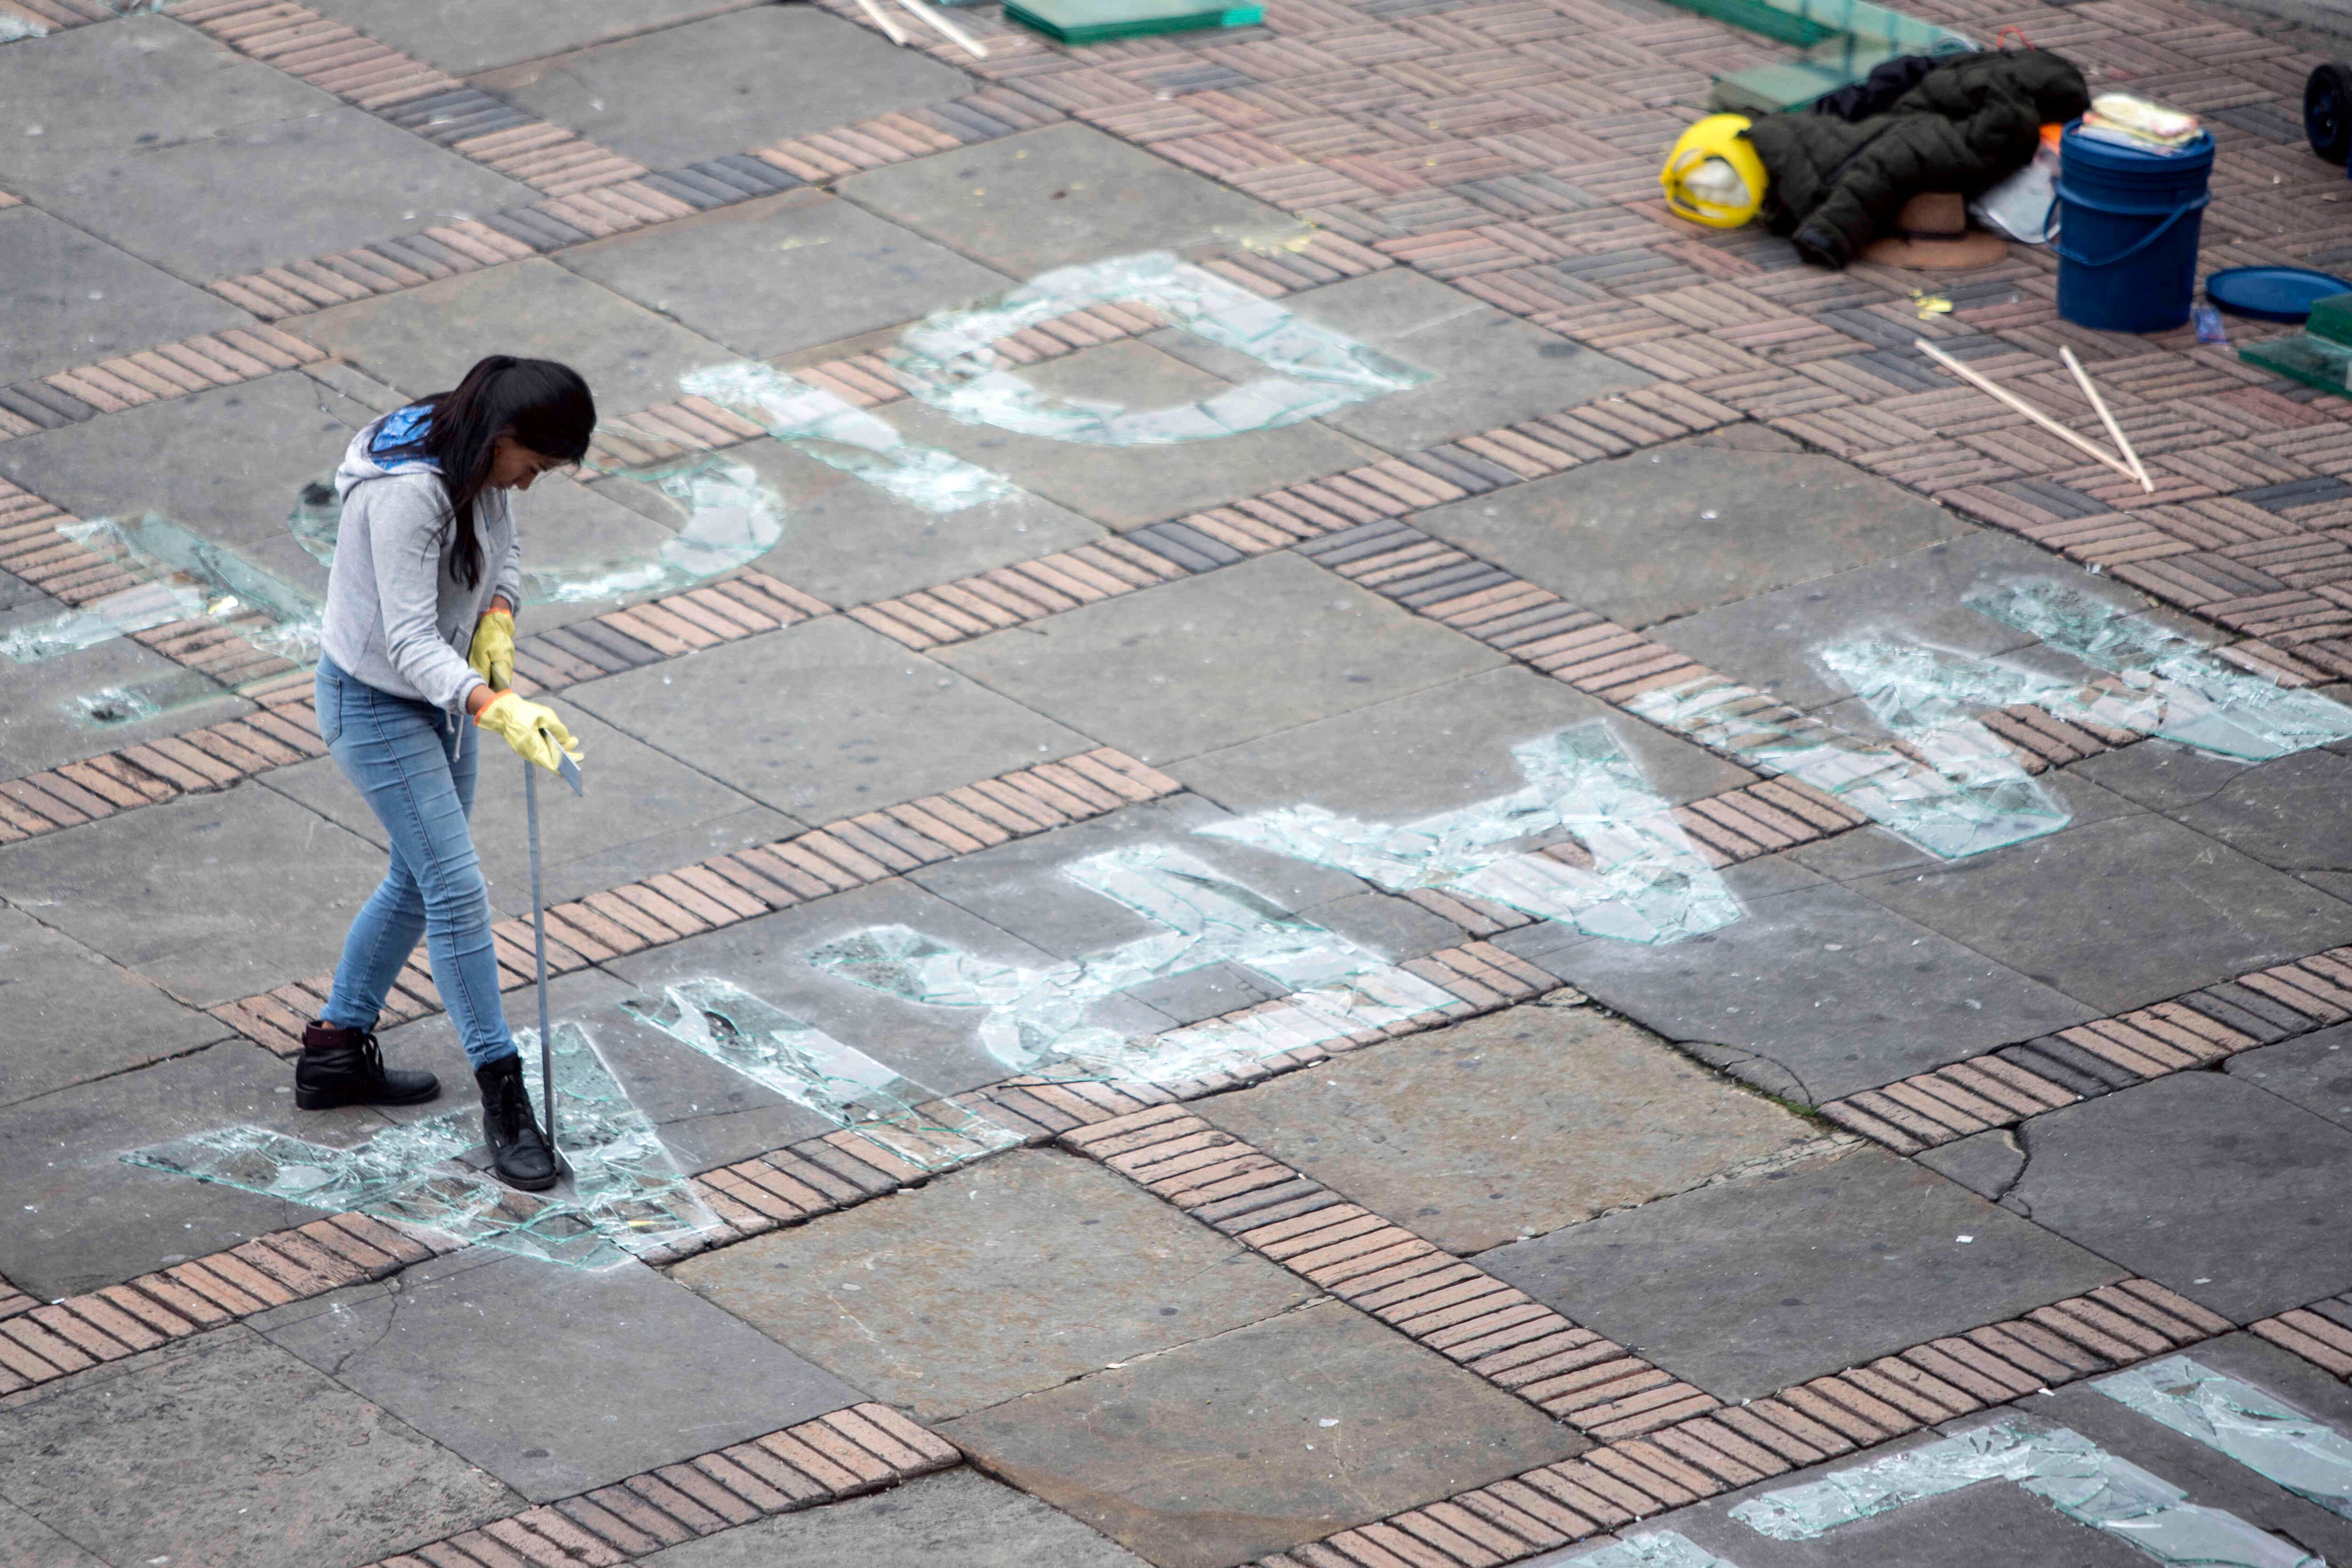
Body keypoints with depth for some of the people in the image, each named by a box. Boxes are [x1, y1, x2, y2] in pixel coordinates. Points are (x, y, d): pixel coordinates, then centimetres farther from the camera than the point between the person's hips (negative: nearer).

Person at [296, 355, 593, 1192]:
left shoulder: (479, 466, -6)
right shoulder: (408, 494, -33)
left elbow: (503, 551, 13)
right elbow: (412, 644, -36)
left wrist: (497, 622, -8)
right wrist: (499, 711, -48)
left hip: (440, 693, 9)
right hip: (375, 704, -9)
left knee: (419, 880, 19)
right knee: (457, 890, -9)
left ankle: (337, 1052, 34)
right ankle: (503, 1095, -3)